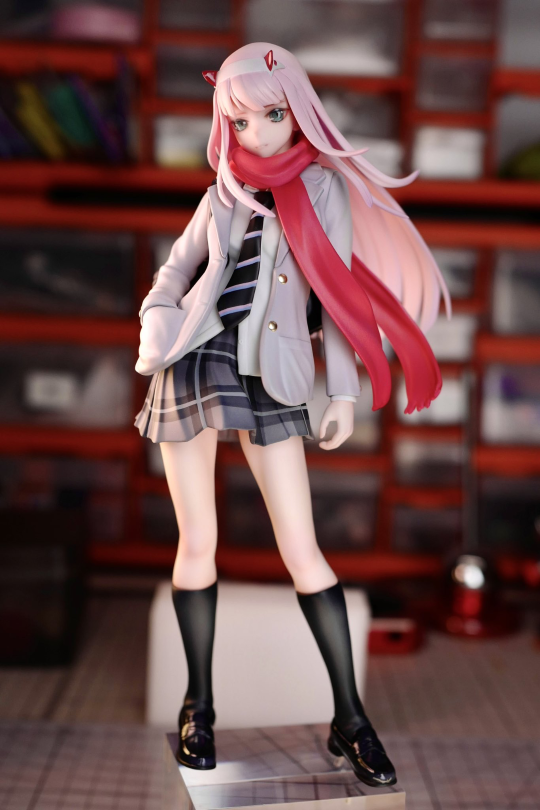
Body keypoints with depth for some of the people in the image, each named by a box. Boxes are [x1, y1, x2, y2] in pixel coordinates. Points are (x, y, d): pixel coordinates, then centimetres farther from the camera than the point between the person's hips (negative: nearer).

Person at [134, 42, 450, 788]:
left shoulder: (323, 185, 5)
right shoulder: (226, 192, 13)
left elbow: (340, 292, 2)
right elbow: (177, 267, 19)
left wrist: (345, 391, -3)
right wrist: (157, 323, 1)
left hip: (271, 381, -2)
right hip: (195, 366, 3)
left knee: (303, 549, -4)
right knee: (198, 543, 4)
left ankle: (350, 719, 7)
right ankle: (199, 706, 19)